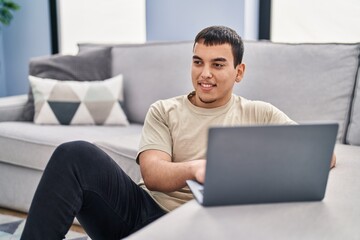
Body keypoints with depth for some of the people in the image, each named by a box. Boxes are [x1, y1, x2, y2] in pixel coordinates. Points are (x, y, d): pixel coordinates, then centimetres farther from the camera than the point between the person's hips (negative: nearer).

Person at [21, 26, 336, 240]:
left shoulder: (260, 115, 9)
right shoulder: (164, 111, 11)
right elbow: (152, 175, -5)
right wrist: (194, 168, -28)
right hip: (142, 210, 2)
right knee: (77, 155, -23)